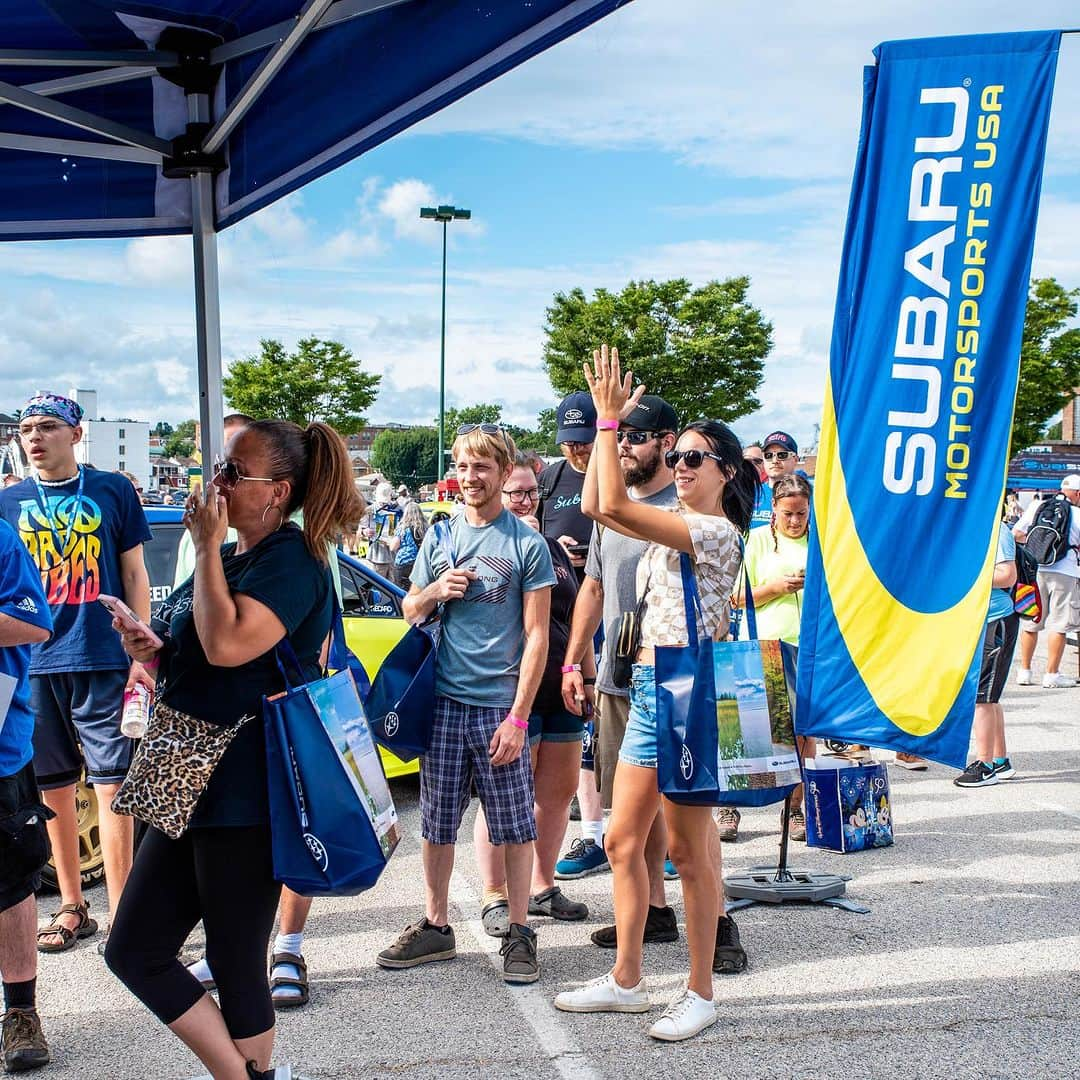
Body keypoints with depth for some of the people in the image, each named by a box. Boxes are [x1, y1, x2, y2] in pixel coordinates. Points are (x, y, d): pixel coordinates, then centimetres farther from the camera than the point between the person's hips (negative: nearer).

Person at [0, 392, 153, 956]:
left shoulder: (113, 491, 3)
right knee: (53, 789, 10)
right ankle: (72, 908, 23)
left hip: (103, 662, -3)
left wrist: (139, 654, 0)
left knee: (110, 786, -3)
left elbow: (133, 576, 7)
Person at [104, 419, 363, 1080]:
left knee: (236, 964, 2)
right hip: (194, 787, 10)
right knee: (134, 951, 12)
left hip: (247, 796, -10)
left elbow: (227, 645, -29)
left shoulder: (291, 559, -14)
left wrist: (207, 547, -18)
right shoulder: (228, 557, 14)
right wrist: (156, 652, 4)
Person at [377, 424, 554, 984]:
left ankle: (518, 932, 15)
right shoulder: (439, 537, 9)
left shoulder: (526, 543, -3)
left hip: (499, 706, -4)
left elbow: (536, 634, -6)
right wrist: (436, 591, -6)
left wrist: (518, 716, -12)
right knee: (437, 823, 11)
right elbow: (410, 611, 18)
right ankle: (435, 927, 24)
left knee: (514, 826, 3)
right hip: (442, 701, 4)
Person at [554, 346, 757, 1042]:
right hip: (649, 691, 9)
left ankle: (701, 993, 13)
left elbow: (614, 505, -21)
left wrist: (611, 417, -16)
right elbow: (595, 506, 11)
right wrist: (609, 423, 9)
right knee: (624, 841, 12)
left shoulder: (716, 530, -13)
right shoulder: (675, 527, 15)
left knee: (689, 850, 0)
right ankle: (626, 981, 24)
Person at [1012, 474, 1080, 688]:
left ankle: (1024, 671, 16)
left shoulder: (1037, 506, 6)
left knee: (1030, 621, 12)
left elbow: (1016, 533, 7)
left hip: (1035, 569, 4)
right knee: (1058, 624, 1)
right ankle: (1052, 675, 2)